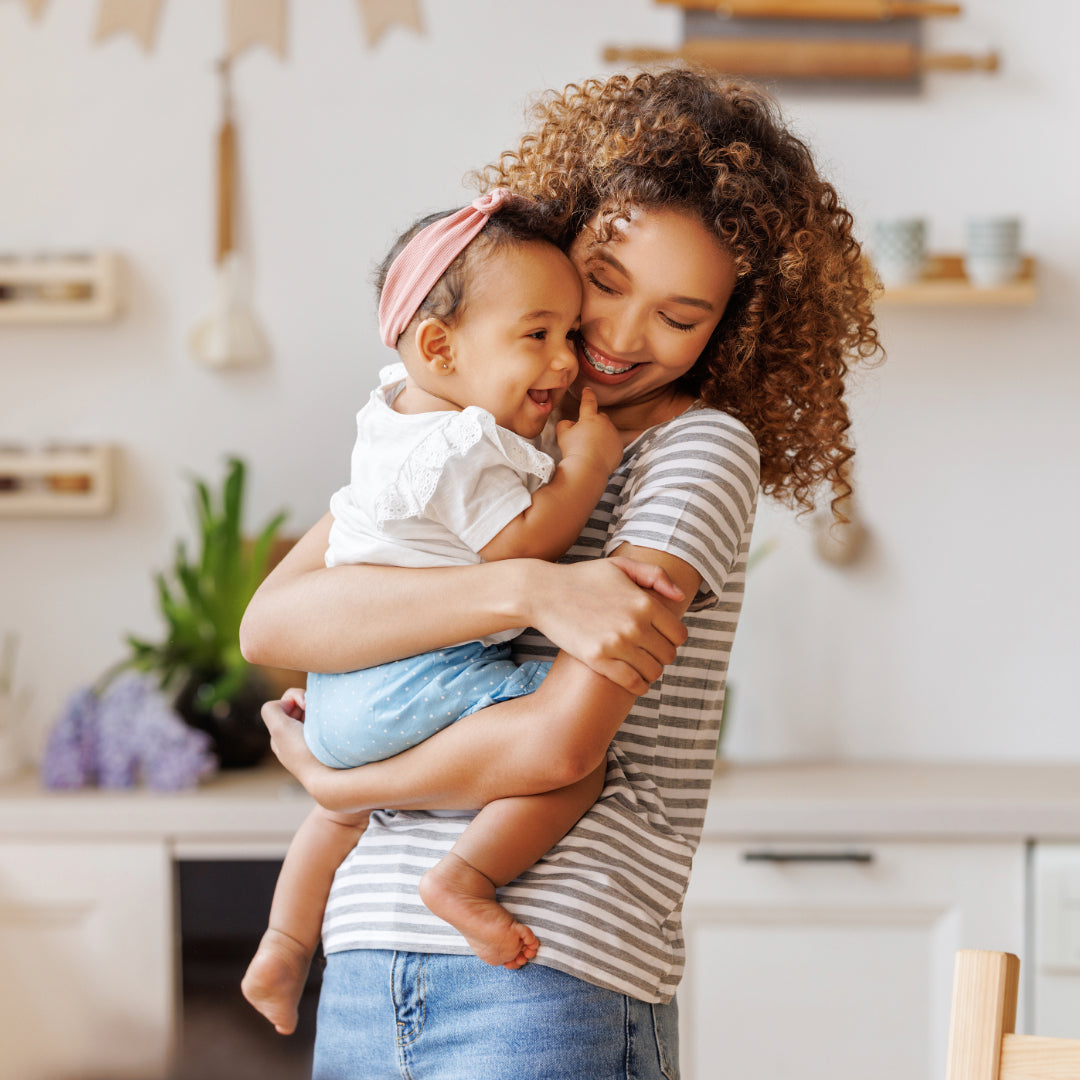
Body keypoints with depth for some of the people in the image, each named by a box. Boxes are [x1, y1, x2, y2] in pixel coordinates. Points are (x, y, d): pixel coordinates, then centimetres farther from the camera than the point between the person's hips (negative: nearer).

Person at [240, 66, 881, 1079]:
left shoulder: (703, 448, -2)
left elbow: (562, 740, -12)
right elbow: (271, 623, -5)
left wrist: (334, 778, 1)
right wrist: (527, 589, -16)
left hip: (550, 987, -4)